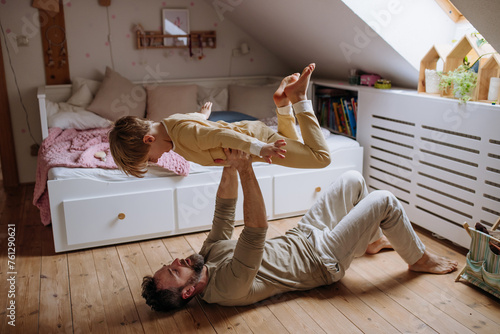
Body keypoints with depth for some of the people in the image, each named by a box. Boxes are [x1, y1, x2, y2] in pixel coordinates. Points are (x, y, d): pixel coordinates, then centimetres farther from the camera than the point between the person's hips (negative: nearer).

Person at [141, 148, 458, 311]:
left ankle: (373, 240, 34)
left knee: (353, 179, 11)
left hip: (301, 236, 8)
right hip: (323, 260, -8)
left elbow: (225, 208, -1)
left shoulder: (211, 253, -5)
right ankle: (420, 259, 14)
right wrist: (245, 170, -48)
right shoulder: (228, 287, -32)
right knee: (384, 200, -14)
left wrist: (230, 164, -13)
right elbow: (256, 229, -45)